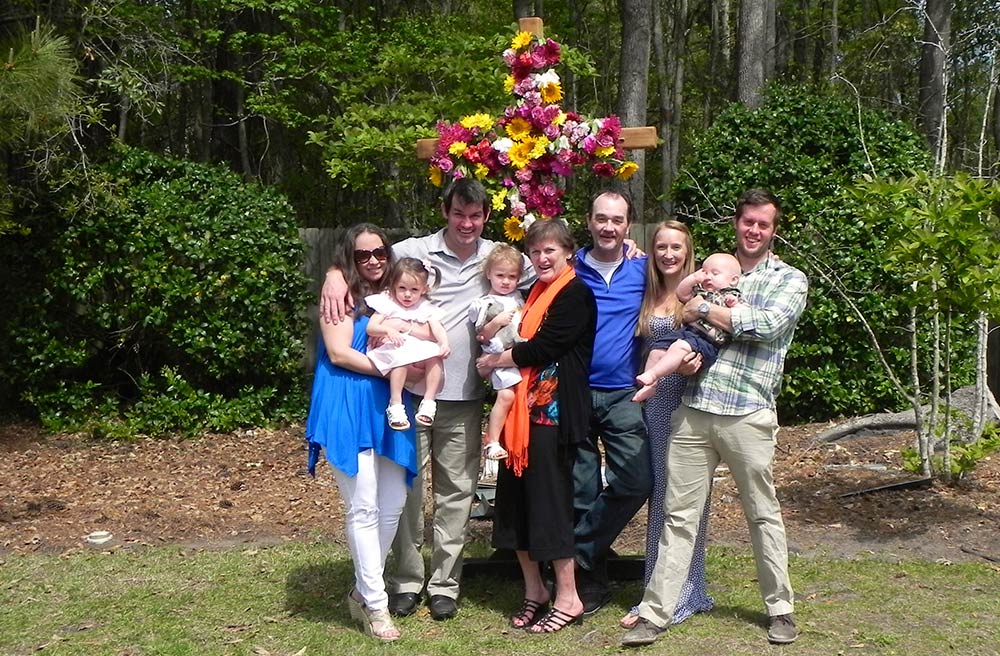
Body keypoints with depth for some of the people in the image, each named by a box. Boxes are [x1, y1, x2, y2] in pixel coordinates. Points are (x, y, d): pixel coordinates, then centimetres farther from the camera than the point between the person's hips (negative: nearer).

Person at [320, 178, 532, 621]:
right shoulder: (414, 251, -1)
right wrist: (334, 274, -18)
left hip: (464, 397, 2)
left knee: (456, 490, 8)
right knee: (408, 486, 6)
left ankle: (444, 583, 20)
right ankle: (407, 579, 21)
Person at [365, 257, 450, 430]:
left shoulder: (425, 308, 15)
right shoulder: (386, 303, 7)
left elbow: (437, 328, 2)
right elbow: (370, 328, -2)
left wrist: (444, 344, -21)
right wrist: (388, 330, -24)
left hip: (420, 349, 4)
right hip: (392, 349, -4)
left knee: (436, 357, -26)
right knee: (401, 359, -38)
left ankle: (429, 402, -22)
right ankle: (395, 405, -34)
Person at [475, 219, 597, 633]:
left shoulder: (575, 294, -9)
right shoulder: (535, 293, 19)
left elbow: (542, 348, -16)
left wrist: (494, 361, -4)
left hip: (553, 411, -8)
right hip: (523, 408, 8)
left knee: (549, 502, -3)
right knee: (514, 500, 9)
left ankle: (567, 599, 9)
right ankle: (534, 591, 23)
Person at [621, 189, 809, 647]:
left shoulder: (790, 280, 5)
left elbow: (767, 326, -11)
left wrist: (705, 310, -6)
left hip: (748, 414, -3)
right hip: (693, 407, 3)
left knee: (764, 515, 8)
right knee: (679, 515, 4)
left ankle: (781, 609, 24)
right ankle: (655, 614, 8)